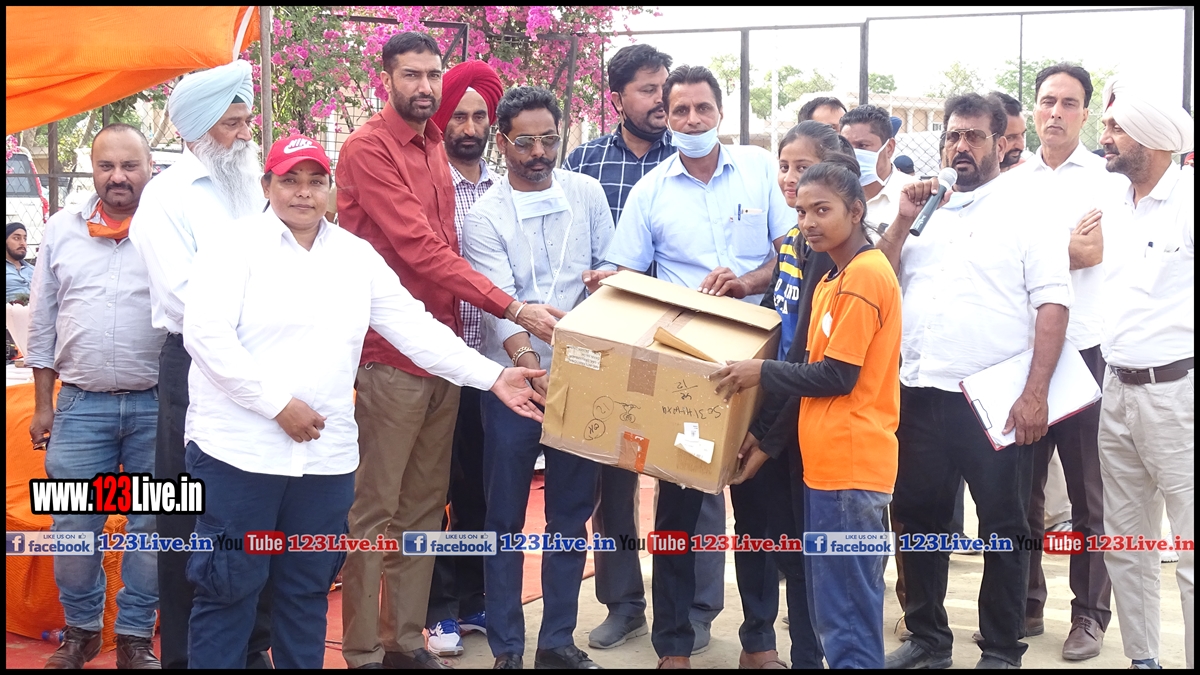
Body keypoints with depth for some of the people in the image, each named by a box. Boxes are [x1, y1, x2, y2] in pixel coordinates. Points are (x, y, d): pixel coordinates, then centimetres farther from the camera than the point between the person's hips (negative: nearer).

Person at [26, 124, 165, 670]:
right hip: (80, 404, 2)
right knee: (73, 528, 5)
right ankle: (81, 631, 22)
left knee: (149, 528, 5)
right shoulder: (62, 230, 7)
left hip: (158, 405, -2)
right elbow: (43, 322, 10)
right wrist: (42, 405, 8)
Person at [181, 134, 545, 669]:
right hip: (238, 450, -4)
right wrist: (280, 404, -18)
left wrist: (492, 377, 1)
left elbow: (415, 327, 8)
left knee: (308, 591, 13)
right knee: (227, 589, 2)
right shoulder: (236, 245, -4)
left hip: (326, 457, 5)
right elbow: (205, 333, -15)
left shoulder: (356, 255, 11)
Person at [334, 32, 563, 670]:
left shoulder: (436, 149, 14)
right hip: (390, 358, -7)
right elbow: (418, 247, -19)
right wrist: (511, 308, -21)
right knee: (374, 508, 0)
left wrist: (460, 332, 4)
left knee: (424, 505, 12)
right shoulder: (368, 148, -10)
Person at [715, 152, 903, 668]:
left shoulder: (864, 274, -14)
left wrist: (762, 371, -7)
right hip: (829, 464, 10)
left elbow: (837, 376, -17)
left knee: (847, 620, -5)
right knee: (835, 611, 16)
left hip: (850, 467, -10)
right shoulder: (835, 279, 17)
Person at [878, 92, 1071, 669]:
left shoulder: (1026, 212, -1)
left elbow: (1052, 303, -9)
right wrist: (903, 221, -1)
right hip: (920, 394, 5)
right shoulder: (925, 211, 14)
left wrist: (1036, 393, -17)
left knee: (1003, 529, 5)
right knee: (918, 518, 13)